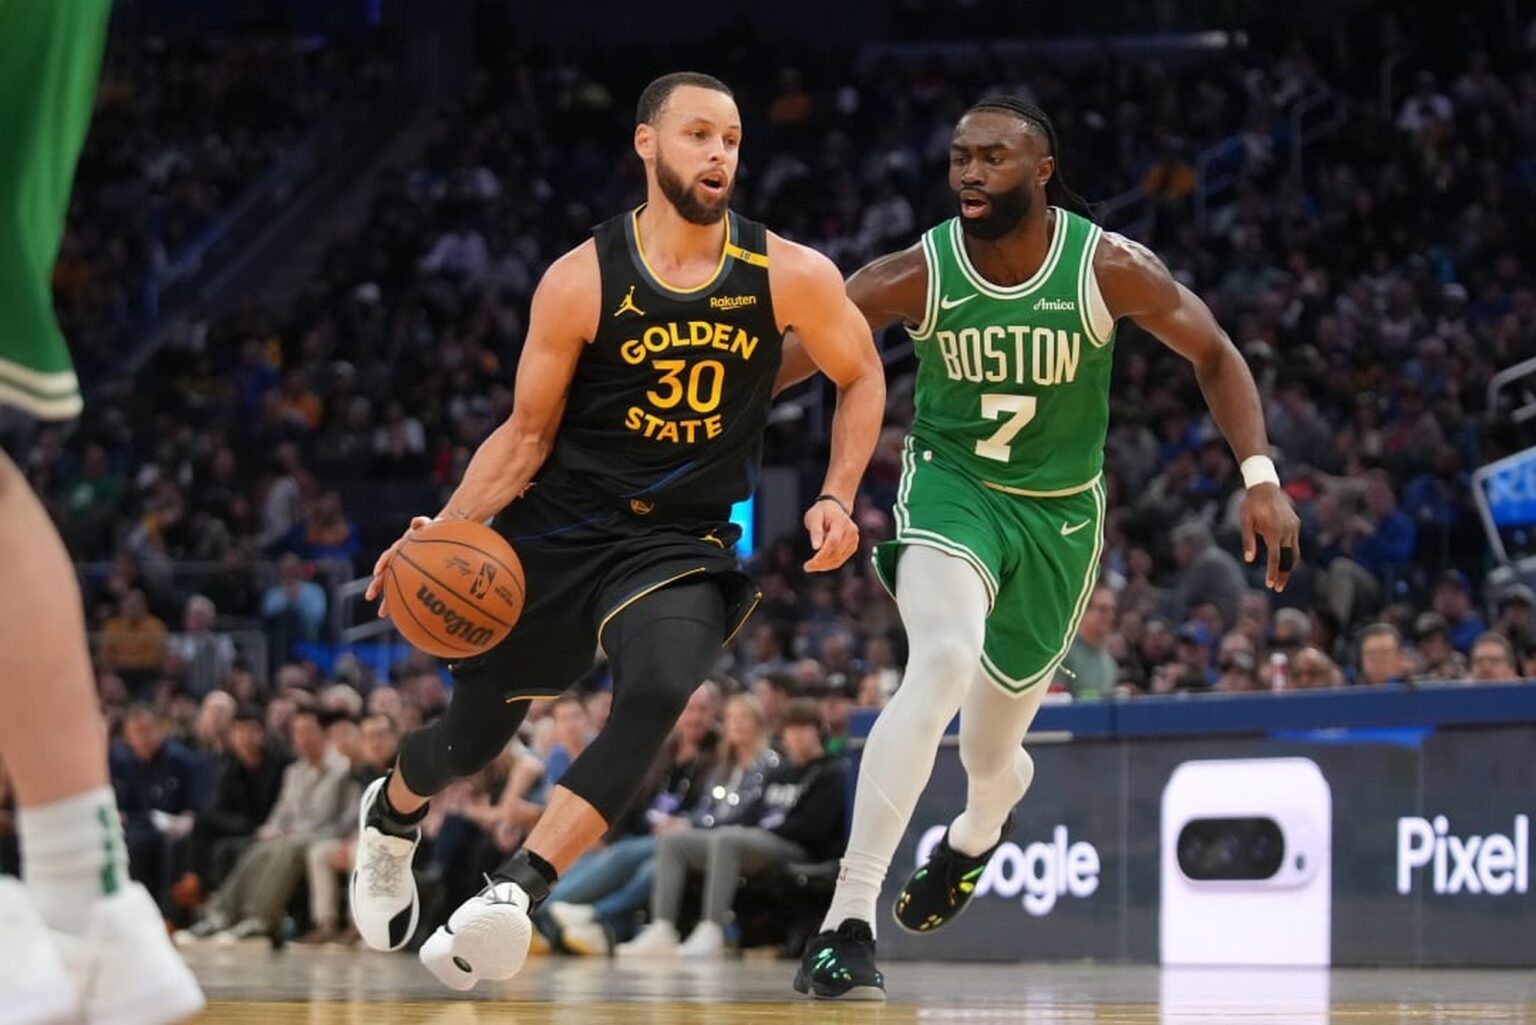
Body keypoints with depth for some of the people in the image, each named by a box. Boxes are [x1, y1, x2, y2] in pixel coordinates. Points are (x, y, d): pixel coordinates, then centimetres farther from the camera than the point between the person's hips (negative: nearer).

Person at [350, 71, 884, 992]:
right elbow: (527, 435, -3)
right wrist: (445, 531, -17)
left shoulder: (791, 277, -9)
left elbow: (862, 377, 9)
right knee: (474, 733, 13)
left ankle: (517, 888, -29)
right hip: (558, 531, 0)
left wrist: (837, 499, -3)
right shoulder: (582, 282, -11)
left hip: (684, 545, 0)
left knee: (660, 693, -32)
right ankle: (393, 813, 50)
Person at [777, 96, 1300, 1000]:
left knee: (991, 754, 13)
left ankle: (982, 825, 56)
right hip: (951, 485, -2)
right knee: (944, 663, -33)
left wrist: (1262, 479, -16)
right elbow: (779, 364, -17)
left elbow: (1214, 355, -5)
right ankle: (849, 921, -33)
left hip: (1060, 512, 2)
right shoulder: (916, 275, -18)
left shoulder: (1108, 268, -17)